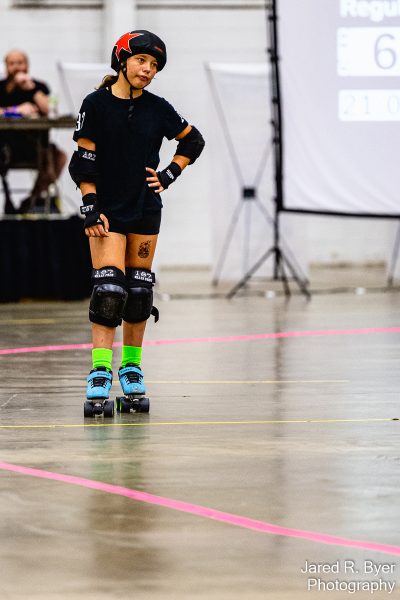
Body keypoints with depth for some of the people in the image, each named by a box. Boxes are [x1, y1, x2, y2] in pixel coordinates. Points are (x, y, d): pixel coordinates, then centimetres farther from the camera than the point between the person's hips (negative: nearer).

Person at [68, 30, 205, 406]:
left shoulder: (157, 108, 1)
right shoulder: (96, 105, -7)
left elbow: (194, 141, 15)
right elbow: (83, 162, -6)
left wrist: (169, 175, 4)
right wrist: (90, 209, -12)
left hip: (145, 209, 3)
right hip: (107, 211, -3)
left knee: (139, 288, 6)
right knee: (109, 287, -13)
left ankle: (132, 365, 18)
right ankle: (100, 370, -14)